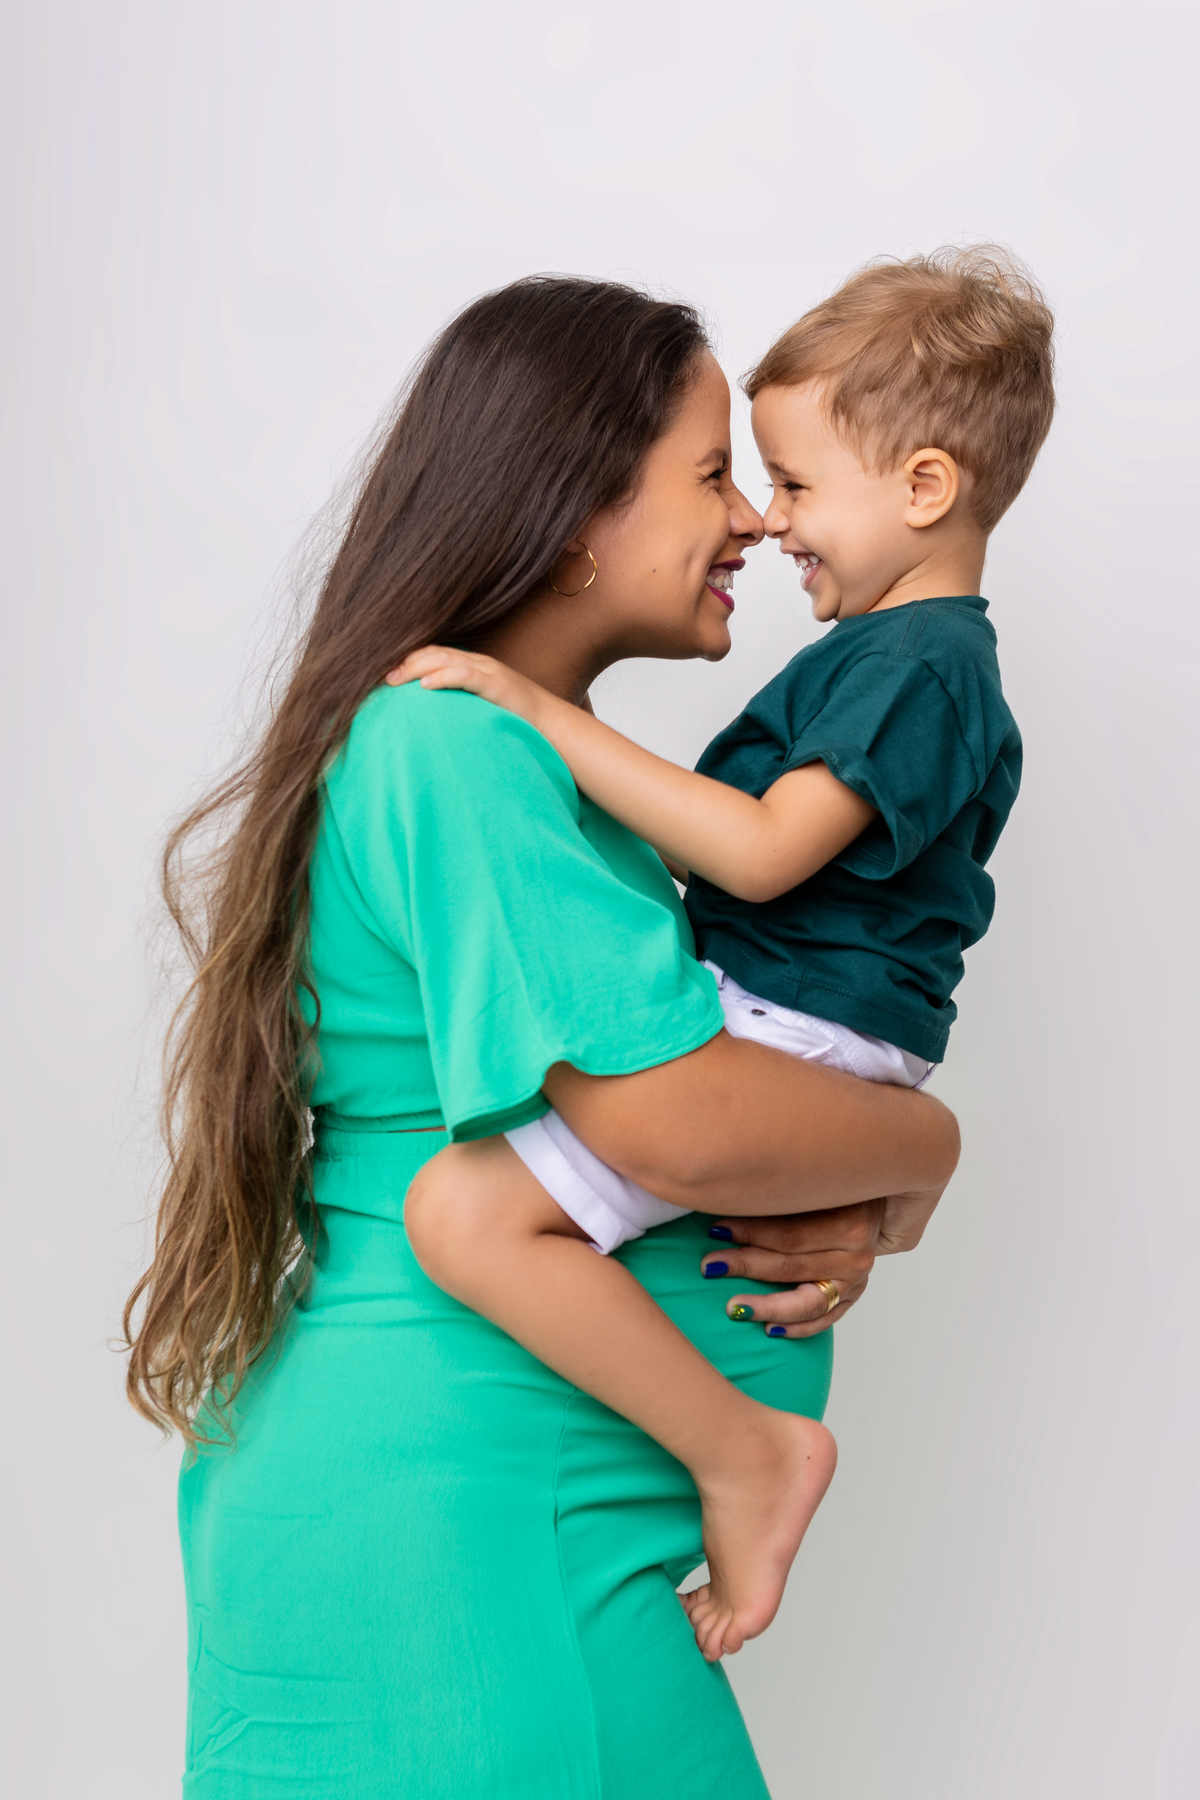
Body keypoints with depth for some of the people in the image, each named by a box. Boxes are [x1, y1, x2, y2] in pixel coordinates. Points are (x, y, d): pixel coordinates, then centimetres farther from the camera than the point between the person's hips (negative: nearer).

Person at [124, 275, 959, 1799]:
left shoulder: (531, 755, 15)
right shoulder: (452, 743, -17)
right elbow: (674, 1115, -27)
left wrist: (834, 1215, -3)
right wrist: (918, 1155, -8)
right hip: (458, 1519, -10)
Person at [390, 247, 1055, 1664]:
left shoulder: (916, 667, -15)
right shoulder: (913, 650, 18)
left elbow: (763, 853, -26)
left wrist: (551, 718, -24)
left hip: (787, 1040, -11)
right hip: (757, 1008, 11)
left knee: (465, 1211, -26)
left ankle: (745, 1449, -13)